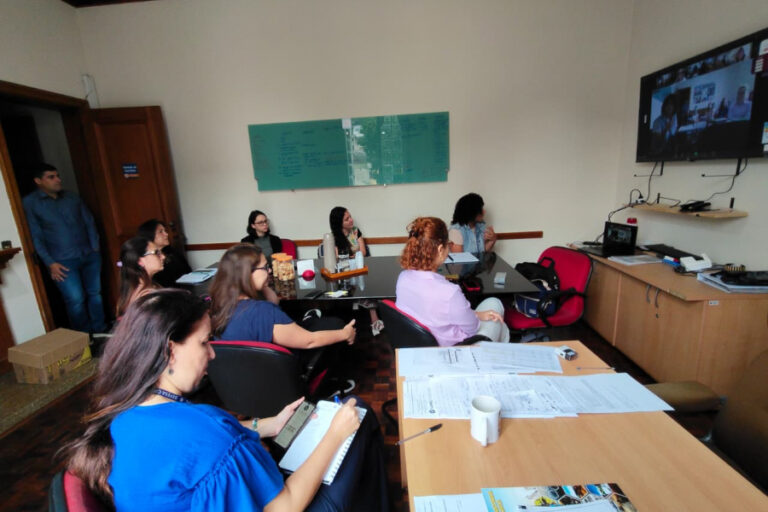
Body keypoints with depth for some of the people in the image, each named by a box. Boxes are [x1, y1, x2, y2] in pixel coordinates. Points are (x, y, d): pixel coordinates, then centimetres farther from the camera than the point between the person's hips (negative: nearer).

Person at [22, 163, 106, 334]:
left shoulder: (72, 197, 11)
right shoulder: (30, 203, -1)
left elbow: (89, 222, 12)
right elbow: (35, 236, -4)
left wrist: (95, 248, 2)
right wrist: (50, 263, -9)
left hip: (89, 255, 4)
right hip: (63, 262, -3)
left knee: (95, 293, 8)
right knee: (76, 300, -4)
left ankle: (100, 331, 21)